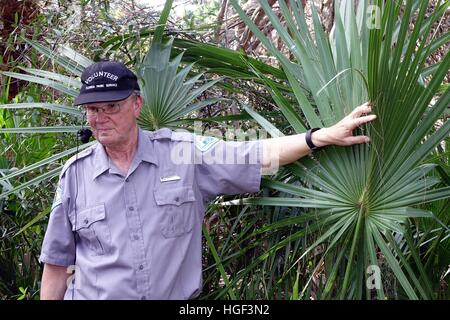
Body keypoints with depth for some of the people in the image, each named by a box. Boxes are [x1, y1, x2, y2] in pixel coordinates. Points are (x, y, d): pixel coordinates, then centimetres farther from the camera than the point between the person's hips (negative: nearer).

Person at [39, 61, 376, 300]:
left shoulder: (182, 152, -5)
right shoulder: (76, 173, -1)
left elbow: (260, 155, -9)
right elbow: (57, 264, 4)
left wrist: (325, 135, -17)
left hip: (177, 294, 0)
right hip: (93, 293, 1)